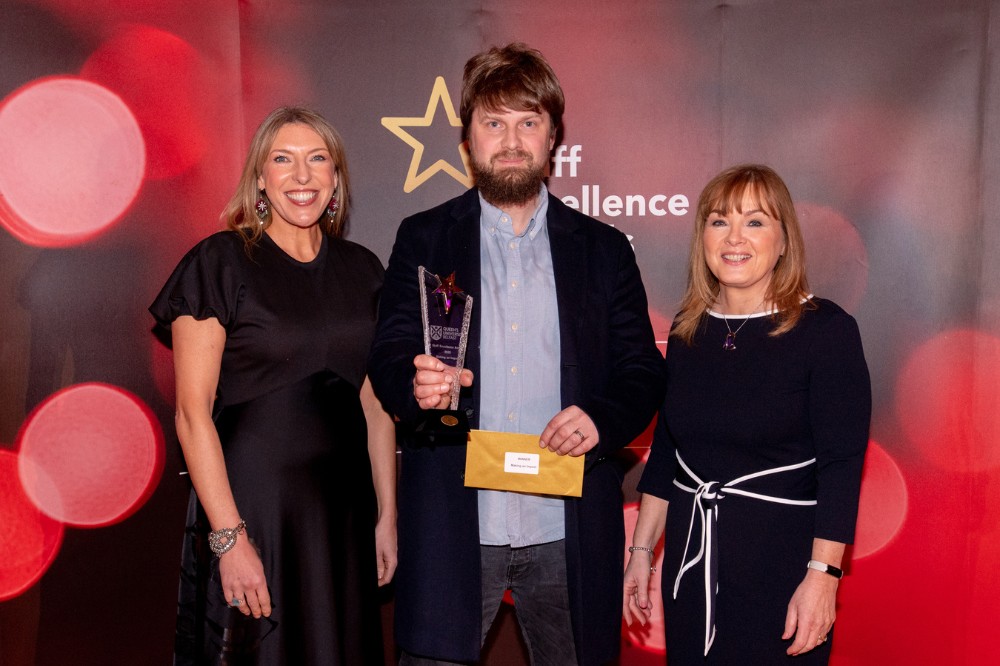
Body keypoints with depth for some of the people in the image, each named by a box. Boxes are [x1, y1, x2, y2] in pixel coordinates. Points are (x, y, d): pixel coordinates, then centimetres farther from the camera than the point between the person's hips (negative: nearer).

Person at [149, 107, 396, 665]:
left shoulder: (361, 270, 7)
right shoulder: (220, 263, -7)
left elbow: (376, 404, 10)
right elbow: (193, 413, -11)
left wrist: (387, 515, 6)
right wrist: (230, 537, -16)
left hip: (344, 510, 5)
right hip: (249, 507, -4)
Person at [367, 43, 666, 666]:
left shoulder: (604, 249, 8)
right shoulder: (422, 239, 7)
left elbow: (643, 374, 7)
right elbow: (387, 358, 1)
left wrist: (601, 418, -14)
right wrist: (416, 385, -22)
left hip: (566, 530, 1)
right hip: (451, 526, 0)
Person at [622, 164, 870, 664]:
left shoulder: (827, 329, -10)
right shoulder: (688, 330, 4)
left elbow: (842, 465, -13)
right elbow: (664, 450, 10)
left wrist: (822, 577, -18)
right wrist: (641, 552, 9)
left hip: (780, 562, -4)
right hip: (690, 558, 5)